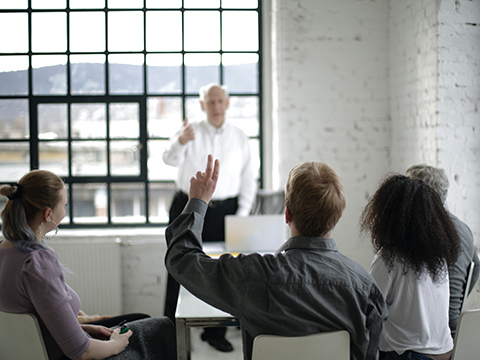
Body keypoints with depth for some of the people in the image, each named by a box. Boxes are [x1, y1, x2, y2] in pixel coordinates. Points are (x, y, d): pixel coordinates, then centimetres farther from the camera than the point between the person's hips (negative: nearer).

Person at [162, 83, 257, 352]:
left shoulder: (240, 137, 6)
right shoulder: (190, 132, 0)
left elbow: (248, 179, 9)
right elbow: (171, 160, -18)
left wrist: (242, 216, 1)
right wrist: (180, 142, -40)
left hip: (224, 210, 1)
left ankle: (215, 332, 19)